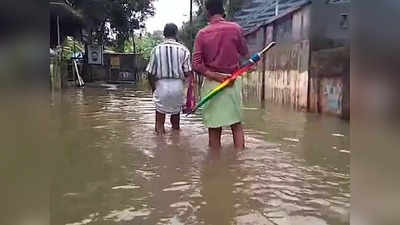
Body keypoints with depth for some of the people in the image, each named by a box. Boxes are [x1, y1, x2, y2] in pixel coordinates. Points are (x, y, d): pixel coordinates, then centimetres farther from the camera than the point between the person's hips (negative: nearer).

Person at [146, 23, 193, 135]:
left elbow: (150, 73, 1)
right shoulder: (183, 50, -2)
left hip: (161, 85, -1)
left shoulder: (156, 49, -1)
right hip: (178, 85, 1)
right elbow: (188, 72, -8)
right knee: (176, 111, 17)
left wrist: (153, 88, 13)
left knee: (160, 111, 8)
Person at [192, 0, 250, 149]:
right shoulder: (235, 28, -3)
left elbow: (196, 65, -9)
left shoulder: (202, 34, -1)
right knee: (236, 124, 10)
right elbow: (245, 54, 11)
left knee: (214, 128, 7)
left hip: (211, 83, 0)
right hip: (232, 82, 0)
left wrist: (214, 76, -9)